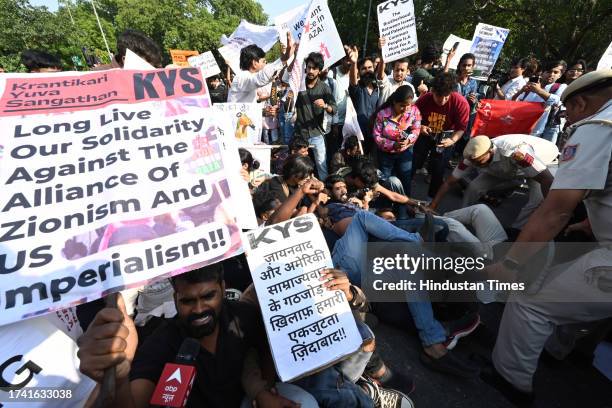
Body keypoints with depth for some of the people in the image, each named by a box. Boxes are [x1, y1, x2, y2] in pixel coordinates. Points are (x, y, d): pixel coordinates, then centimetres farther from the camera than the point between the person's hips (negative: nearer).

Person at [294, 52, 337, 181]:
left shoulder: (324, 88, -2)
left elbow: (334, 110, -9)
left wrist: (325, 106, -29)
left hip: (316, 133, -1)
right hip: (300, 132, 1)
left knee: (321, 164, 2)